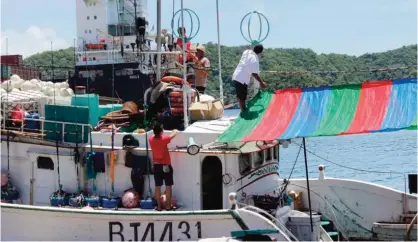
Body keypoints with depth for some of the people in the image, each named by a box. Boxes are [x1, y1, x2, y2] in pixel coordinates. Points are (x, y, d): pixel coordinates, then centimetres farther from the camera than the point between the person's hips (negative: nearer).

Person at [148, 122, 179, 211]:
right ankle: (168, 206, 8)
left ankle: (159, 206, 8)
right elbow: (173, 135, 1)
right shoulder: (164, 139, -17)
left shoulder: (151, 139, -5)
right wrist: (176, 131, 22)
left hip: (156, 165, 4)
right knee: (168, 186, 5)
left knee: (157, 186, 7)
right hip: (166, 165, -4)